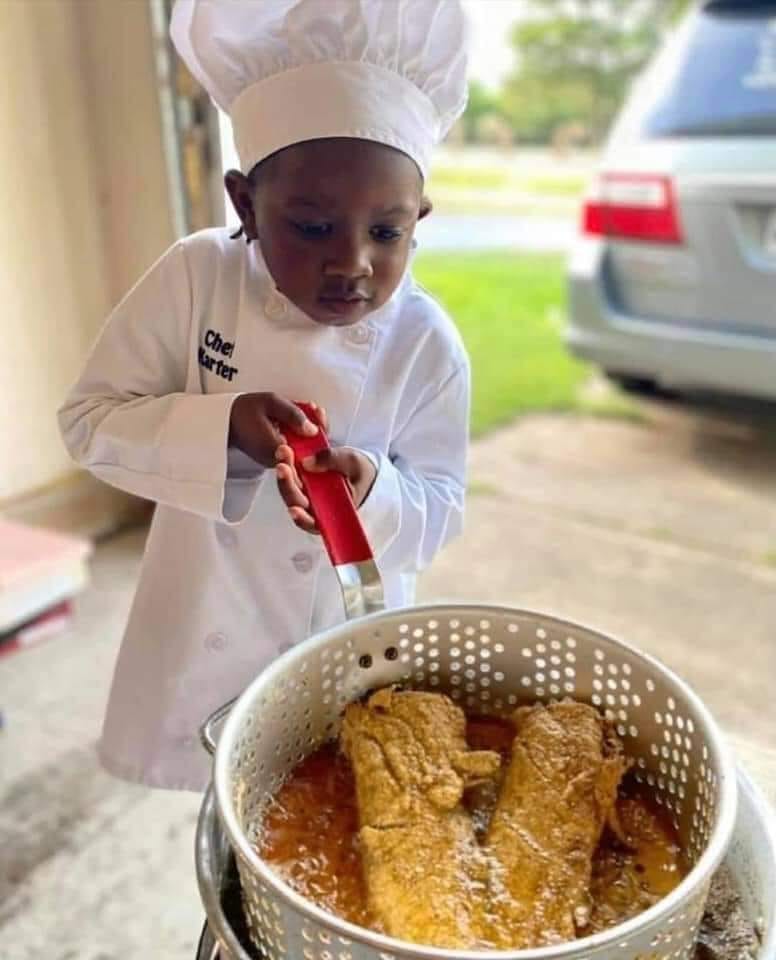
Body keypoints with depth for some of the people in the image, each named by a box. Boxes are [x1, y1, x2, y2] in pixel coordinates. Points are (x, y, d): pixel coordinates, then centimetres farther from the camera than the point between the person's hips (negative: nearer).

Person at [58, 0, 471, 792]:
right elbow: (89, 421, -12)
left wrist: (373, 491, -34)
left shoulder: (428, 347, -18)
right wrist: (221, 428, -29)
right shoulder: (194, 279, -18)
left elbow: (437, 515, -11)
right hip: (206, 629, 1)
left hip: (347, 645, 0)